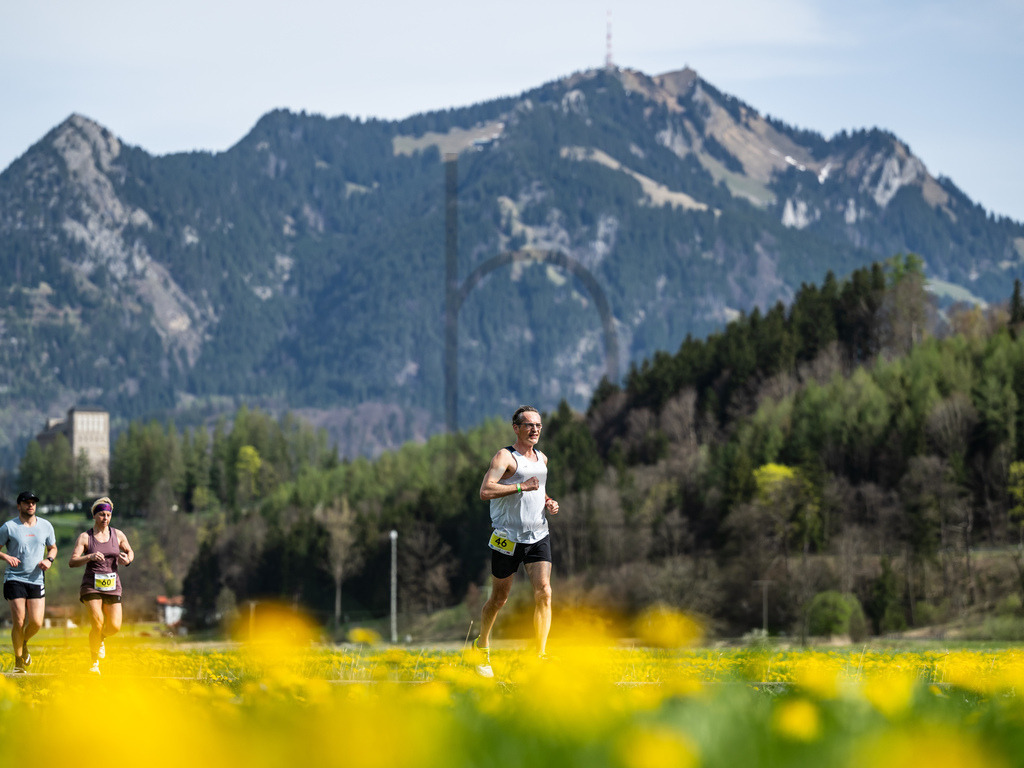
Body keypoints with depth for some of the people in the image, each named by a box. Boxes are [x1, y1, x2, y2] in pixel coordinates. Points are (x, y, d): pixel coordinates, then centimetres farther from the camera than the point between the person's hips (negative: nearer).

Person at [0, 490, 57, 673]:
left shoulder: (46, 526, 9)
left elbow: (53, 547, 22)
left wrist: (49, 560, 1)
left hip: (37, 580, 3)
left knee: (36, 622, -7)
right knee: (18, 622, -9)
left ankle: (24, 643, 27)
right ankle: (19, 661, 9)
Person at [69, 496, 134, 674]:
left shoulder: (118, 535, 6)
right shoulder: (85, 537, -3)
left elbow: (129, 551, 22)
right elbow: (72, 562, -9)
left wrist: (128, 560, -2)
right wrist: (90, 557, -26)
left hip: (112, 586, 3)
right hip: (91, 586, -3)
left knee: (114, 627, -4)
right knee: (97, 624, -16)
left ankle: (100, 638, 33)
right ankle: (95, 663, -1)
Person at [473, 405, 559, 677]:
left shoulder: (542, 459, 14)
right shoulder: (505, 456, -9)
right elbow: (485, 491, -22)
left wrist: (548, 502, 11)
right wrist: (521, 486, -26)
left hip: (538, 537, 5)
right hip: (507, 539, -5)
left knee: (543, 592, -13)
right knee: (499, 598, 6)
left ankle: (541, 655, -15)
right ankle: (482, 647, 29)